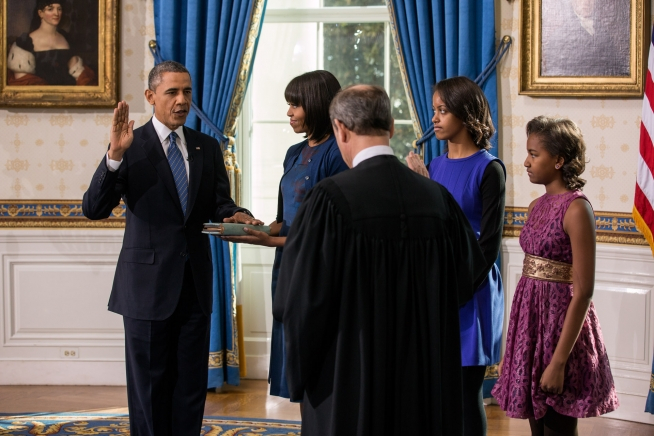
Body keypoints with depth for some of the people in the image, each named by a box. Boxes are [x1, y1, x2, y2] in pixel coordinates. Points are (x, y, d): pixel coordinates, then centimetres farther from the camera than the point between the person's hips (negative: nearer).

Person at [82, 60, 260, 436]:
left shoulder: (207, 147, 8)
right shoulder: (131, 146, -6)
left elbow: (219, 204, 8)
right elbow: (95, 209, -15)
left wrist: (237, 215, -15)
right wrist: (115, 154, -28)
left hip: (195, 283, 4)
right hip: (149, 284, -4)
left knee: (192, 384, 11)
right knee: (150, 384, 6)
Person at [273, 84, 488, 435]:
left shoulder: (331, 198, -16)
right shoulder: (437, 197, -3)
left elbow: (299, 299, -14)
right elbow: (469, 276, 9)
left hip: (350, 379, -4)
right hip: (425, 376, 4)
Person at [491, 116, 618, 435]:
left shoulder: (576, 209, -15)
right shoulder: (537, 206, 10)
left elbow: (583, 292, -18)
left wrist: (559, 362, -21)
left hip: (560, 322, -8)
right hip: (530, 317, 8)